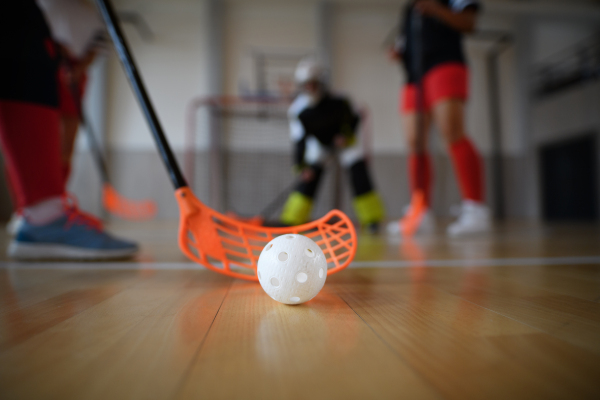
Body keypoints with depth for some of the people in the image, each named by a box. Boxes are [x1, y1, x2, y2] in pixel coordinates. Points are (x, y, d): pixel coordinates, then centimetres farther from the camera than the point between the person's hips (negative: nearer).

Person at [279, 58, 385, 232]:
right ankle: (292, 218, 0)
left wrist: (346, 135, -27)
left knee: (359, 174, -12)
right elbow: (299, 139, -22)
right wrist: (300, 165, -29)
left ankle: (372, 217, 1)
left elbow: (354, 119, -12)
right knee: (310, 176, -9)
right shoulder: (297, 110, -26)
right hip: (318, 141, 1)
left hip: (344, 138, -1)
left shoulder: (338, 102, -31)